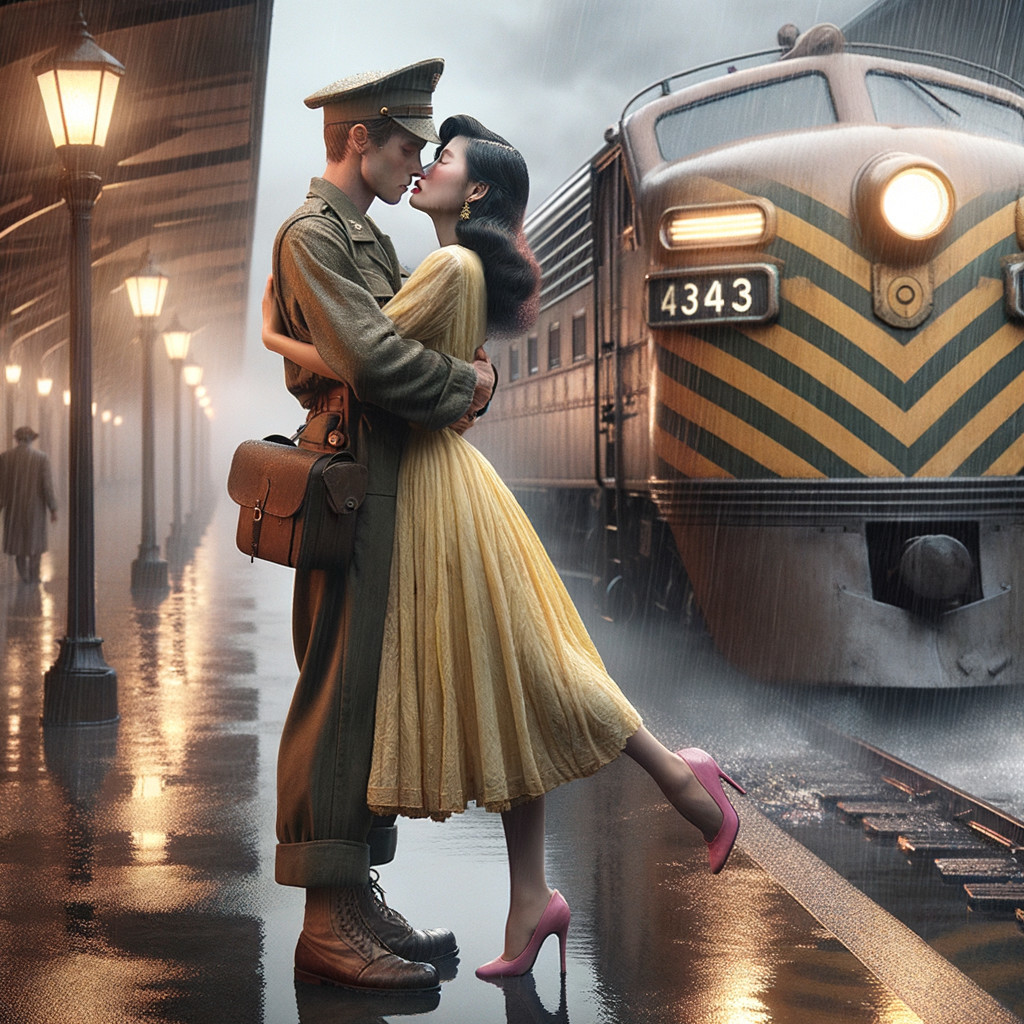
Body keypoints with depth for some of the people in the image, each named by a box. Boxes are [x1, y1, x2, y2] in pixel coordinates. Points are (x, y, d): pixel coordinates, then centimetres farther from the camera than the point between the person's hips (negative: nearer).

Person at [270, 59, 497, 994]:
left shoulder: (368, 238, 23)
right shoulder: (313, 232, -8)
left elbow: (411, 343, 23)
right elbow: (371, 357, -20)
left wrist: (475, 372, 2)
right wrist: (465, 384, -5)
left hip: (395, 484, 10)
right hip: (353, 480, -10)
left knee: (374, 695, 11)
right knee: (339, 695, -8)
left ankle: (358, 900, 17)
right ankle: (327, 924, -5)